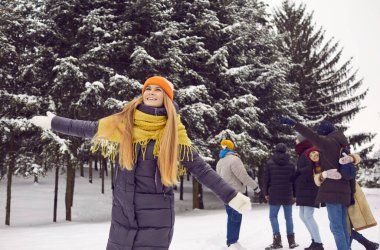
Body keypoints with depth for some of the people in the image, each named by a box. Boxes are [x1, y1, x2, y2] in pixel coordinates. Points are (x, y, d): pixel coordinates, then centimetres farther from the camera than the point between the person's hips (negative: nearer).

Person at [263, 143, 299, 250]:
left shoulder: (269, 163, -3)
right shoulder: (290, 164, 4)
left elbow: (266, 180, -2)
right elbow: (294, 180, 7)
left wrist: (266, 193, 8)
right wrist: (294, 195, 14)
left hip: (274, 195, -2)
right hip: (288, 195, 2)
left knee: (273, 216, 4)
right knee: (288, 217, 8)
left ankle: (277, 240, -7)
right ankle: (291, 241, 8)